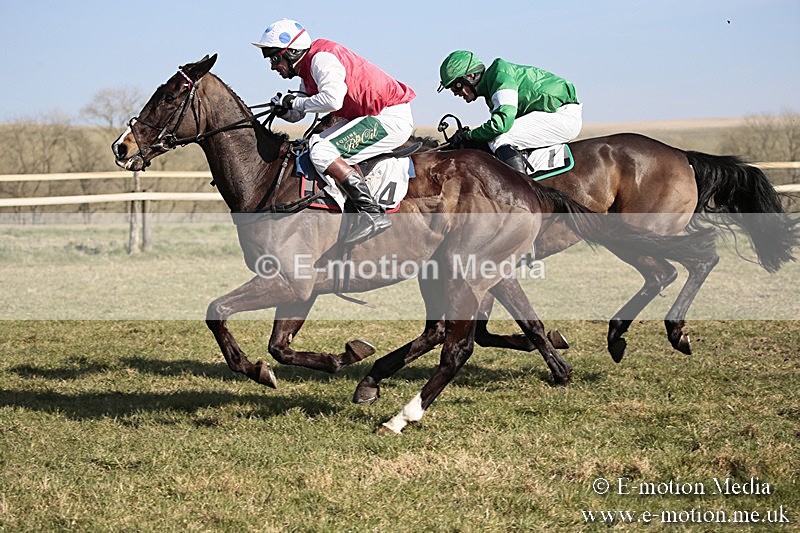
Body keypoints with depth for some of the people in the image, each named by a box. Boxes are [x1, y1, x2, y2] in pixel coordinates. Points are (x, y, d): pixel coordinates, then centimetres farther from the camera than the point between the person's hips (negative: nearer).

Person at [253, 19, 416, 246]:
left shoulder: (321, 59, -17)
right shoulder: (307, 68, 15)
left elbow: (333, 99, -32)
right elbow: (296, 114, 16)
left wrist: (297, 103, -17)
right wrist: (284, 105, -6)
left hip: (392, 118, -11)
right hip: (365, 117, 11)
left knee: (322, 153, -21)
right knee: (313, 144, 12)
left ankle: (373, 213, -24)